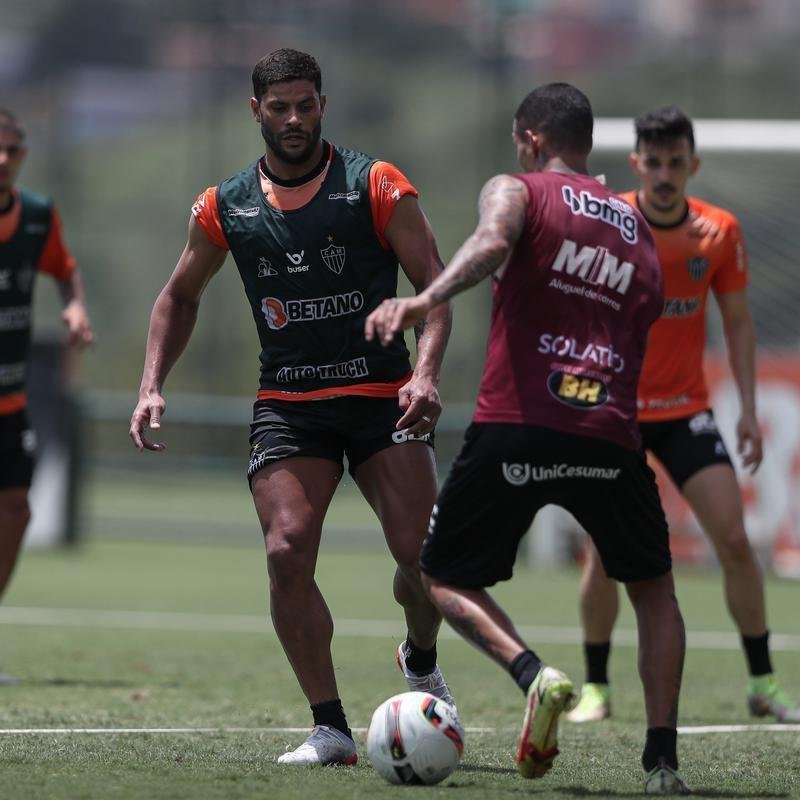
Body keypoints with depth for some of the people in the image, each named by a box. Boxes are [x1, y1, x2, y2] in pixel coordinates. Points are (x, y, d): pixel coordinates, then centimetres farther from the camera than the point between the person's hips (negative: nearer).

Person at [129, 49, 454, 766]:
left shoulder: (376, 186, -3)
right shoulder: (225, 208, 7)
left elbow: (435, 285, -5)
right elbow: (180, 297, 21)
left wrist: (426, 372, -20)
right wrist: (152, 385, 9)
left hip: (382, 395, -2)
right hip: (287, 404, 2)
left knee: (422, 553, -12)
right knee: (288, 554, -16)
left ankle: (421, 660, 23)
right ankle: (330, 728, -7)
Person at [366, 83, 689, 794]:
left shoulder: (518, 191, 7)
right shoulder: (640, 231, 23)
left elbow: (491, 242, -16)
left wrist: (425, 300, -30)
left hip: (516, 426, -3)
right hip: (609, 435, 3)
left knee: (443, 579, 15)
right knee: (653, 588, 25)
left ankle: (533, 673, -12)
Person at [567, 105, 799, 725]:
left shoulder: (719, 232, -4)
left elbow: (738, 322, 5)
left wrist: (749, 411, -1)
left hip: (686, 412, 2)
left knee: (734, 540, -7)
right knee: (606, 552, -7)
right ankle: (596, 687, 9)